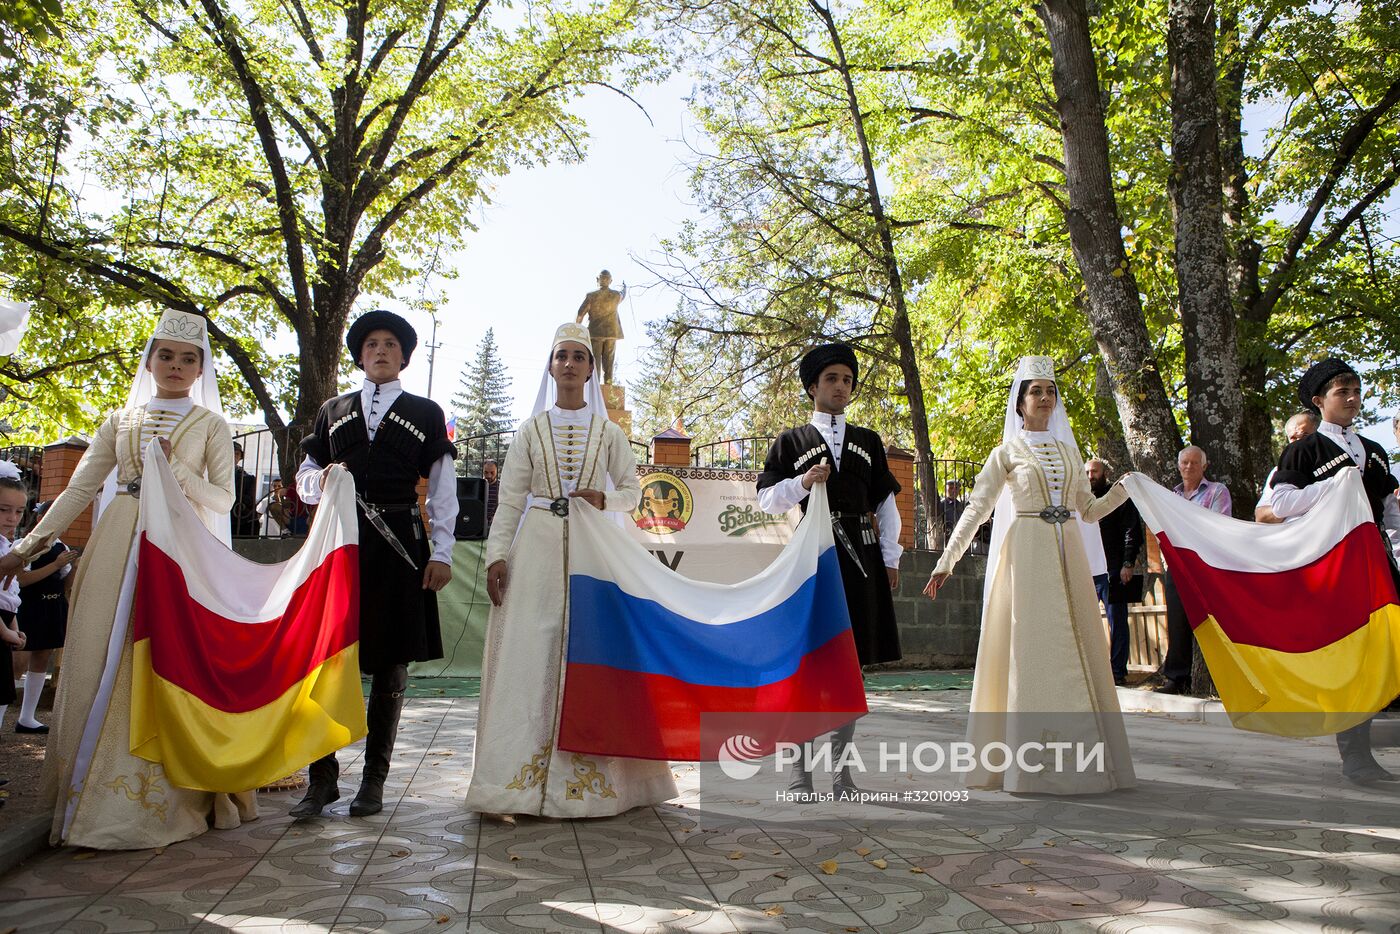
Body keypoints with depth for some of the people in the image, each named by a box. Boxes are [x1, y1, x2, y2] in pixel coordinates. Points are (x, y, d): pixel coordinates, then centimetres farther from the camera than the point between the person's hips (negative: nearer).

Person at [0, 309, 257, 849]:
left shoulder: (211, 426, 9)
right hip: (118, 544, 3)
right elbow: (79, 489, 12)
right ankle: (98, 796, 10)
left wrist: (175, 468, -10)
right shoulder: (120, 421, 16)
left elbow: (223, 500, 4)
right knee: (103, 662, 0)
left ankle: (166, 799, 3)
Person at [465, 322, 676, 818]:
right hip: (539, 548, 0)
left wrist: (605, 500, -9)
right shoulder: (531, 430, 9)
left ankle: (587, 773, 7)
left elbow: (633, 491, 12)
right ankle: (522, 776, 1)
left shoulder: (609, 432, 10)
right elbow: (510, 499, 4)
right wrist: (497, 554, -6)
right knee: (531, 653, -5)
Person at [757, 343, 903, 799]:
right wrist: (803, 482, -13)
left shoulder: (868, 441, 17)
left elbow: (886, 503, 16)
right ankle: (800, 769, 5)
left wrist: (890, 558, 9)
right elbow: (766, 499, 4)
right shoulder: (790, 442, 8)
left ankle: (842, 768, 14)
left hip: (860, 556, 3)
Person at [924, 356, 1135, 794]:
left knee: (1076, 649, 3)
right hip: (1026, 552, -4)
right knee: (1030, 648, -6)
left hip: (1069, 554, 5)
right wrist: (946, 562, -8)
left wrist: (1126, 488, 2)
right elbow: (975, 509, -2)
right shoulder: (1008, 452, 4)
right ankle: (1032, 761, 0)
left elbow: (1089, 510, 17)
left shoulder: (1069, 450, 17)